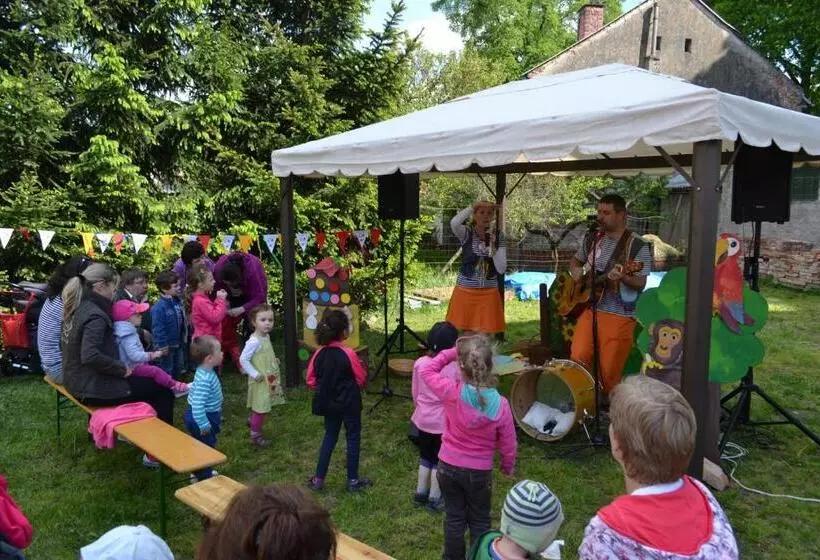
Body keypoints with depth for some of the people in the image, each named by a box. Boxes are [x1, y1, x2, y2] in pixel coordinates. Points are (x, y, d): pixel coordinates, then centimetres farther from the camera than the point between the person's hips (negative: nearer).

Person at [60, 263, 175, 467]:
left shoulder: (77, 307, 6)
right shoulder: (95, 315, -23)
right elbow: (90, 356, -35)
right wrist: (121, 368, -21)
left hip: (78, 380, 10)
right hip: (93, 388, -10)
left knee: (147, 380, 28)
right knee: (163, 391, -4)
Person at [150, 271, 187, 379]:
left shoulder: (178, 302, -1)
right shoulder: (159, 307, -25)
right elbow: (158, 330, -24)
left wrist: (184, 339, 12)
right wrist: (163, 347, -21)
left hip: (179, 344, 8)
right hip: (167, 346, -8)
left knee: (178, 370, 24)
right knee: (167, 373, 9)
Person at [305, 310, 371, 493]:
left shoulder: (319, 353, -7)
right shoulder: (348, 354, -20)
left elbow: (311, 380, 1)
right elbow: (361, 378, -10)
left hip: (329, 403, 5)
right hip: (349, 403, -5)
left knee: (329, 437, 18)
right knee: (353, 438, 10)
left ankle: (318, 479, 20)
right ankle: (353, 480, 17)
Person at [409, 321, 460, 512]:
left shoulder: (419, 363, -6)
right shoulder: (455, 367, -18)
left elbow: (415, 393, 4)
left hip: (422, 419, 4)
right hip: (444, 421, -4)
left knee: (426, 455, 23)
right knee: (440, 459, 14)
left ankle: (420, 493, 33)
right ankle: (435, 498, 23)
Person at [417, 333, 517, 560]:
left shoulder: (451, 393, -23)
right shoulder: (500, 404, -20)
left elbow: (425, 371, -5)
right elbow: (508, 444, -7)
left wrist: (450, 353, -6)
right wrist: (508, 467, 12)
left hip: (448, 466, 1)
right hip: (480, 472, -1)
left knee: (454, 518, 20)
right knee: (479, 522, 20)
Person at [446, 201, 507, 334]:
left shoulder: (498, 238, 1)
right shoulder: (467, 233, -5)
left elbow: (501, 269, -8)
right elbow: (453, 223, -30)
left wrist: (492, 245, -16)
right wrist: (472, 206, -24)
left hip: (489, 293, 2)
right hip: (465, 291, -1)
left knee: (485, 334, 1)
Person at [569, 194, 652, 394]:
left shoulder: (638, 246, -6)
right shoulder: (592, 238, 9)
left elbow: (640, 284, -8)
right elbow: (575, 261, 24)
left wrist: (623, 277, -29)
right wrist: (575, 270, 1)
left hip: (619, 315, -4)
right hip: (589, 309, 4)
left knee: (608, 371, 0)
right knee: (578, 359, -5)